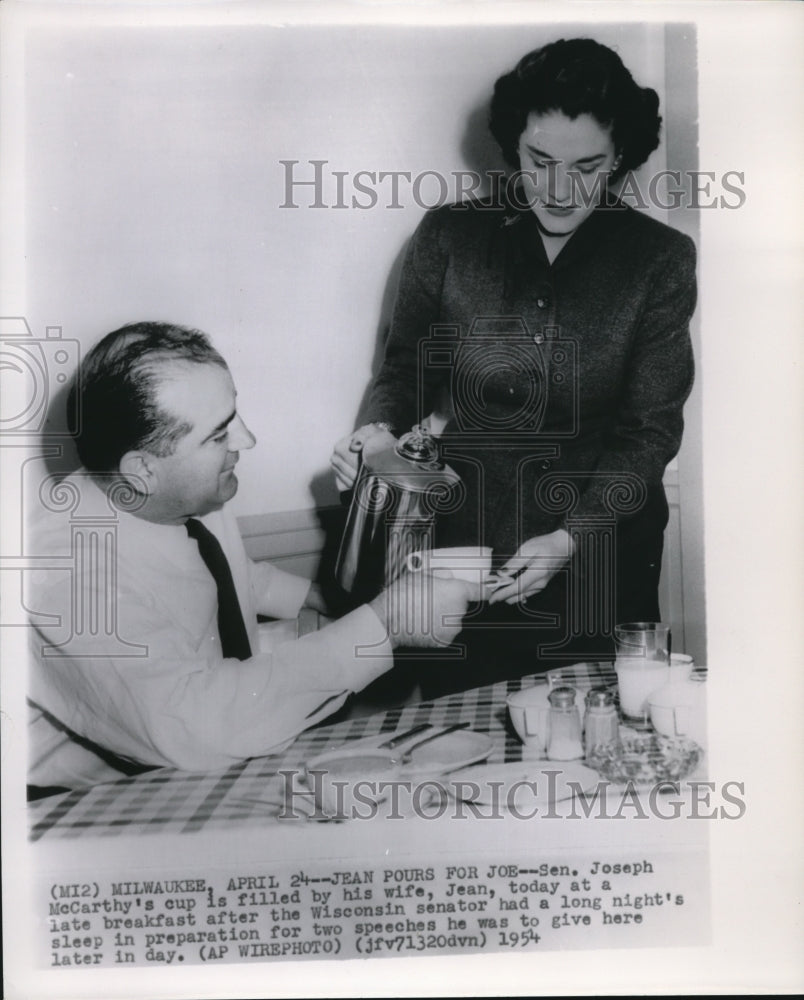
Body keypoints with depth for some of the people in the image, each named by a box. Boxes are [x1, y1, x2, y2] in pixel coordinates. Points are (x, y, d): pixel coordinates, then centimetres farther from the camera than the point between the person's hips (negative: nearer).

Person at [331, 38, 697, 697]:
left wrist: (571, 536, -18)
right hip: (467, 538, 1)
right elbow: (409, 368, 7)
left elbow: (650, 429, -6)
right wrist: (381, 427, -15)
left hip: (603, 553, 0)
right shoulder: (449, 236, -2)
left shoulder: (659, 260, -5)